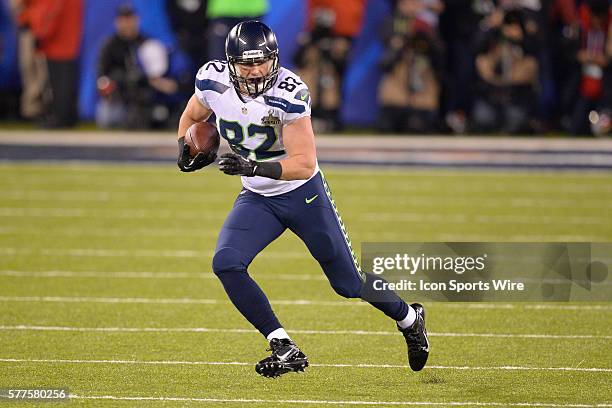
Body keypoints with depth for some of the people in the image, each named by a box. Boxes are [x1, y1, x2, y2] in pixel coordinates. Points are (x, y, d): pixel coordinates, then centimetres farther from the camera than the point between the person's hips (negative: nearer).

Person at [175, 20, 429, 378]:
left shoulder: (288, 93, -27)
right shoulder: (213, 81, -13)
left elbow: (304, 164, -29)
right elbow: (192, 118, 10)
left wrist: (254, 167, -42)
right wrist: (186, 151, -10)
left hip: (304, 194, -4)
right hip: (257, 199, 4)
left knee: (348, 282, 7)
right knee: (226, 263, -21)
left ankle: (409, 319, 37)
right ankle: (284, 349, -13)